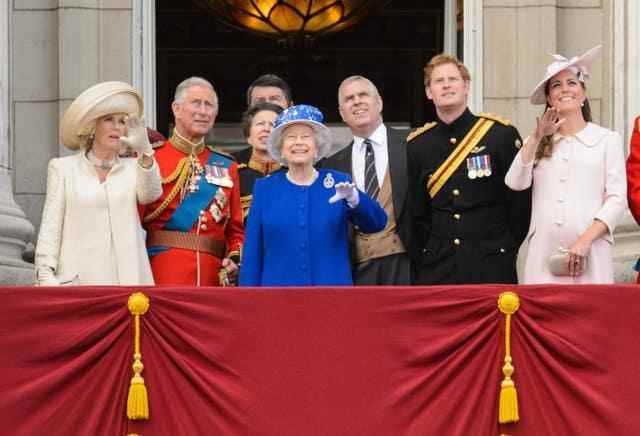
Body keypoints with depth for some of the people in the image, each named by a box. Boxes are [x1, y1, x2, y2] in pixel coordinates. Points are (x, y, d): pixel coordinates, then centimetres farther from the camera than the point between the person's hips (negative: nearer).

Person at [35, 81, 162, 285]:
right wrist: (46, 275, -8)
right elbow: (50, 228, 5)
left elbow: (151, 194, -8)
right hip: (80, 279, -1)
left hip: (128, 276, 1)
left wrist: (144, 151, -25)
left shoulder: (132, 167, 14)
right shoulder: (63, 168, 11)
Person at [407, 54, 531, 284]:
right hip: (436, 269, 2)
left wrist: (506, 248, 2)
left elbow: (520, 199, 2)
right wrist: (418, 263, 9)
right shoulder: (417, 145, 8)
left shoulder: (501, 133, -1)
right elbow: (416, 213, 13)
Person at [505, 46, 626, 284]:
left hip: (590, 255, -2)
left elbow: (617, 199, 0)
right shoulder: (538, 142, 16)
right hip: (544, 255, 2)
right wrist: (537, 137, -3)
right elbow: (515, 183, 1)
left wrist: (585, 241, -12)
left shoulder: (607, 139, 7)